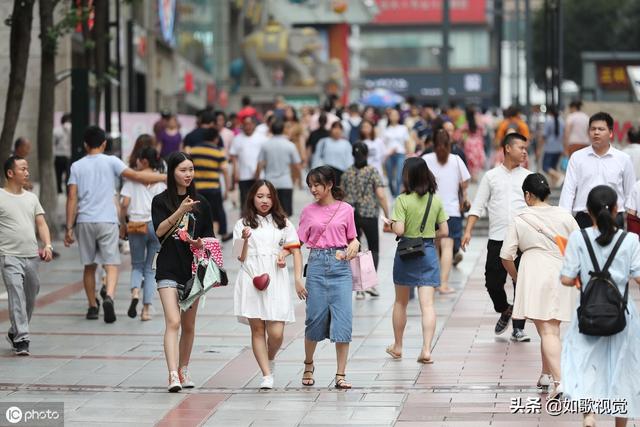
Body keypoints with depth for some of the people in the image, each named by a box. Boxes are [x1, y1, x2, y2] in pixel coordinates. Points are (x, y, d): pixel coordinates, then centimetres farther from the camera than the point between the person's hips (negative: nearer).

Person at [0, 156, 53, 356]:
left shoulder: (31, 198, 13)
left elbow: (41, 223, 13)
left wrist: (48, 245, -2)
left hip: (32, 256, 6)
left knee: (30, 298, 12)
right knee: (16, 296, -15)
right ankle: (21, 339, -16)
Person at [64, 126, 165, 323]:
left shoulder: (77, 166, 6)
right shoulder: (111, 162, 0)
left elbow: (72, 198, 1)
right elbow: (136, 176, -10)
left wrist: (69, 228, 2)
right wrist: (166, 177, -4)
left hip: (84, 221, 2)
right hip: (107, 220, -2)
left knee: (89, 266, 14)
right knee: (111, 264, -3)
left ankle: (92, 306, 21)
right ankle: (109, 297, -27)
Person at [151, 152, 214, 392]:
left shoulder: (200, 203, 9)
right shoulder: (161, 201, 1)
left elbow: (209, 236, 14)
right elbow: (159, 230, -12)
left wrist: (200, 243, -8)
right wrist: (181, 211, -22)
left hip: (193, 268, 4)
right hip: (169, 268, -4)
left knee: (188, 325, 12)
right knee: (173, 322, -16)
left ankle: (184, 370, 27)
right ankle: (173, 375, -22)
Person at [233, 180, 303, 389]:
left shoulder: (283, 223, 13)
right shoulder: (243, 224, 10)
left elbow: (296, 251, 11)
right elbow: (241, 258, 6)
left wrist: (298, 279, 1)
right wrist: (245, 239, -12)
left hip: (276, 278, 0)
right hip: (252, 277, 0)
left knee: (276, 333, -8)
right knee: (257, 329, -3)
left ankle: (270, 360, 24)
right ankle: (267, 375, 3)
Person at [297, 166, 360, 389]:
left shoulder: (346, 209, 5)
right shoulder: (308, 211, 7)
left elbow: (353, 238, 13)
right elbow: (299, 242, 7)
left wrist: (354, 246, -9)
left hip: (340, 265, -1)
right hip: (316, 265, 1)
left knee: (343, 319, -6)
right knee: (315, 318, 3)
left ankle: (340, 375, -2)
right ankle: (308, 365, 28)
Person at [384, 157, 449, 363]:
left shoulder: (403, 200, -12)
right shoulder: (436, 201, 0)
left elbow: (399, 230, -19)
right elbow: (444, 231, 2)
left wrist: (390, 223, 1)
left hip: (406, 252, -2)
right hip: (428, 252, 2)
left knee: (400, 302, 15)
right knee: (427, 304, -2)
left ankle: (397, 346, 27)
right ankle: (426, 349, -12)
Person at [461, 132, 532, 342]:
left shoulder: (528, 177, 9)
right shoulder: (491, 176, 7)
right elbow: (478, 206, 6)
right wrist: (468, 231, -4)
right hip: (497, 238, 0)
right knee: (493, 281, 0)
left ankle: (518, 328, 6)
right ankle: (505, 311, 29)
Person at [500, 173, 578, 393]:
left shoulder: (519, 221, -3)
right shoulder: (564, 216, 5)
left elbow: (506, 256, -3)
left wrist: (516, 277, 14)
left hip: (534, 276, -3)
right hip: (561, 275, 4)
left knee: (548, 331, -7)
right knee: (552, 328, 19)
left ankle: (560, 381, -20)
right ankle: (546, 374, 31)